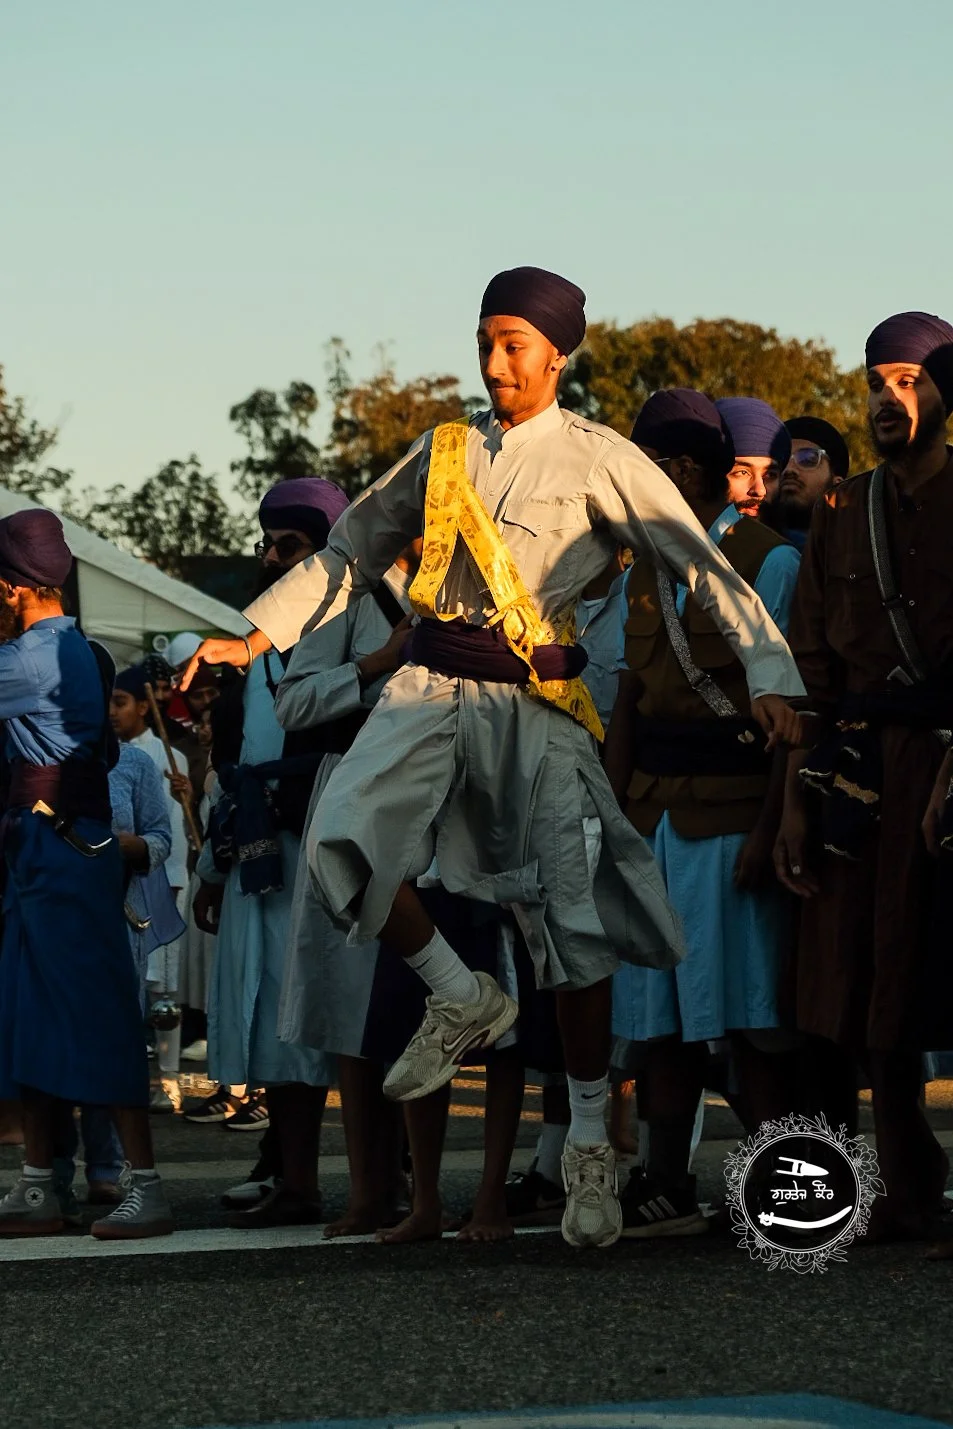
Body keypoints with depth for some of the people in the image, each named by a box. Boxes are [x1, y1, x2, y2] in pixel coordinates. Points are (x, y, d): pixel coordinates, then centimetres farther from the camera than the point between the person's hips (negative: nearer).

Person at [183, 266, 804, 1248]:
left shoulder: (598, 460, 1)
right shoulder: (444, 452, 14)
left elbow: (704, 566, -2)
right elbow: (351, 552, 21)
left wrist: (769, 676, -13)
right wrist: (254, 636, 12)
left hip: (535, 698, -3)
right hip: (432, 686, 3)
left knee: (567, 914, -7)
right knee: (340, 843, -20)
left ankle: (590, 1148, 7)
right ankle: (463, 999, 5)